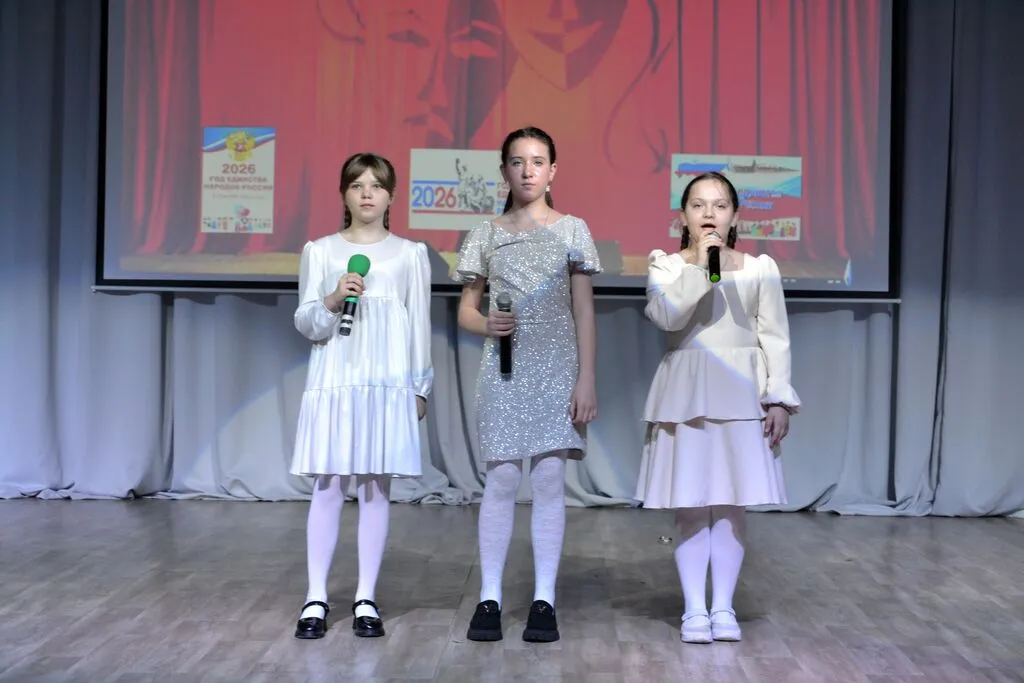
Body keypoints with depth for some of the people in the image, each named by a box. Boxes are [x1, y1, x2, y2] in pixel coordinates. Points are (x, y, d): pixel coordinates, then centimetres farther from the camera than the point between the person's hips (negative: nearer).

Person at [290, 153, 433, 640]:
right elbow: (304, 323, 3)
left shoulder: (410, 254, 6)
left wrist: (421, 387, 6)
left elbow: (419, 325, 7)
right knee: (327, 488, 0)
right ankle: (316, 599, 8)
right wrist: (332, 301, -16)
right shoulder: (319, 251, 5)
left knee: (376, 489, 3)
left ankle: (366, 599, 11)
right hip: (333, 382, 0)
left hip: (388, 384, 0)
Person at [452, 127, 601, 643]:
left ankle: (544, 600, 6)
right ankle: (490, 598, 5)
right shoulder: (485, 235, 8)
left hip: (557, 367, 0)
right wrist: (485, 324, -13)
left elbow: (584, 310, 2)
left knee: (550, 477, -1)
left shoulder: (572, 230, 5)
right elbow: (466, 309, 10)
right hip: (503, 368, 1)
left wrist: (587, 378, -5)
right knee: (501, 478, -2)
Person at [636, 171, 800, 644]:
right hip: (686, 394, -1)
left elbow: (775, 338, 3)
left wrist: (779, 399, -3)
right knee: (690, 504, 0)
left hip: (741, 393, 1)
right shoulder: (667, 266, 3)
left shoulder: (760, 269, 4)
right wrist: (700, 264, -17)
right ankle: (694, 609, 8)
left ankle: (723, 607, 13)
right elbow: (667, 317, -16)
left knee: (732, 503, 3)